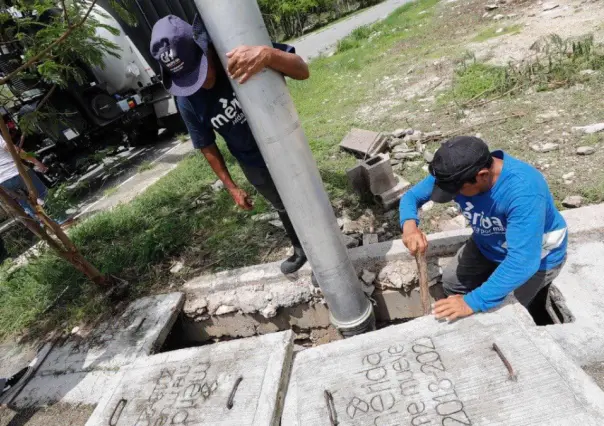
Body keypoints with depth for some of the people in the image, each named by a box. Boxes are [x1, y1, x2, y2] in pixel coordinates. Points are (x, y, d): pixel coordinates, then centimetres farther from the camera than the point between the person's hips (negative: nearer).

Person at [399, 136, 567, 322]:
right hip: (488, 245, 6)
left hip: (535, 257, -5)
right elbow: (412, 196, -13)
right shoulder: (455, 173, -23)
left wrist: (473, 302, -43)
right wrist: (409, 225, -36)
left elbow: (523, 261, -43)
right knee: (451, 282, 4)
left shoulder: (523, 191, -41)